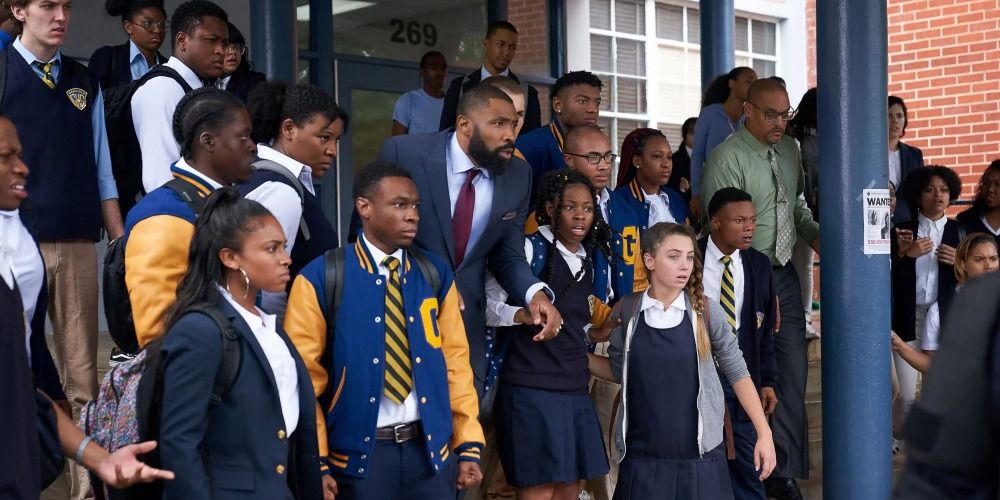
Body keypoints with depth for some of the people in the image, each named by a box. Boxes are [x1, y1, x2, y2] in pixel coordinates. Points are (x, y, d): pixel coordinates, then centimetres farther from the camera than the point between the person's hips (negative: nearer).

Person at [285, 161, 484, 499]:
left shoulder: (435, 274, 4)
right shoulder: (321, 278, -7)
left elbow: (455, 362, 6)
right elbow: (304, 375, -5)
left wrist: (469, 444, 4)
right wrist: (315, 462, -7)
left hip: (431, 448, 3)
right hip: (360, 451, -3)